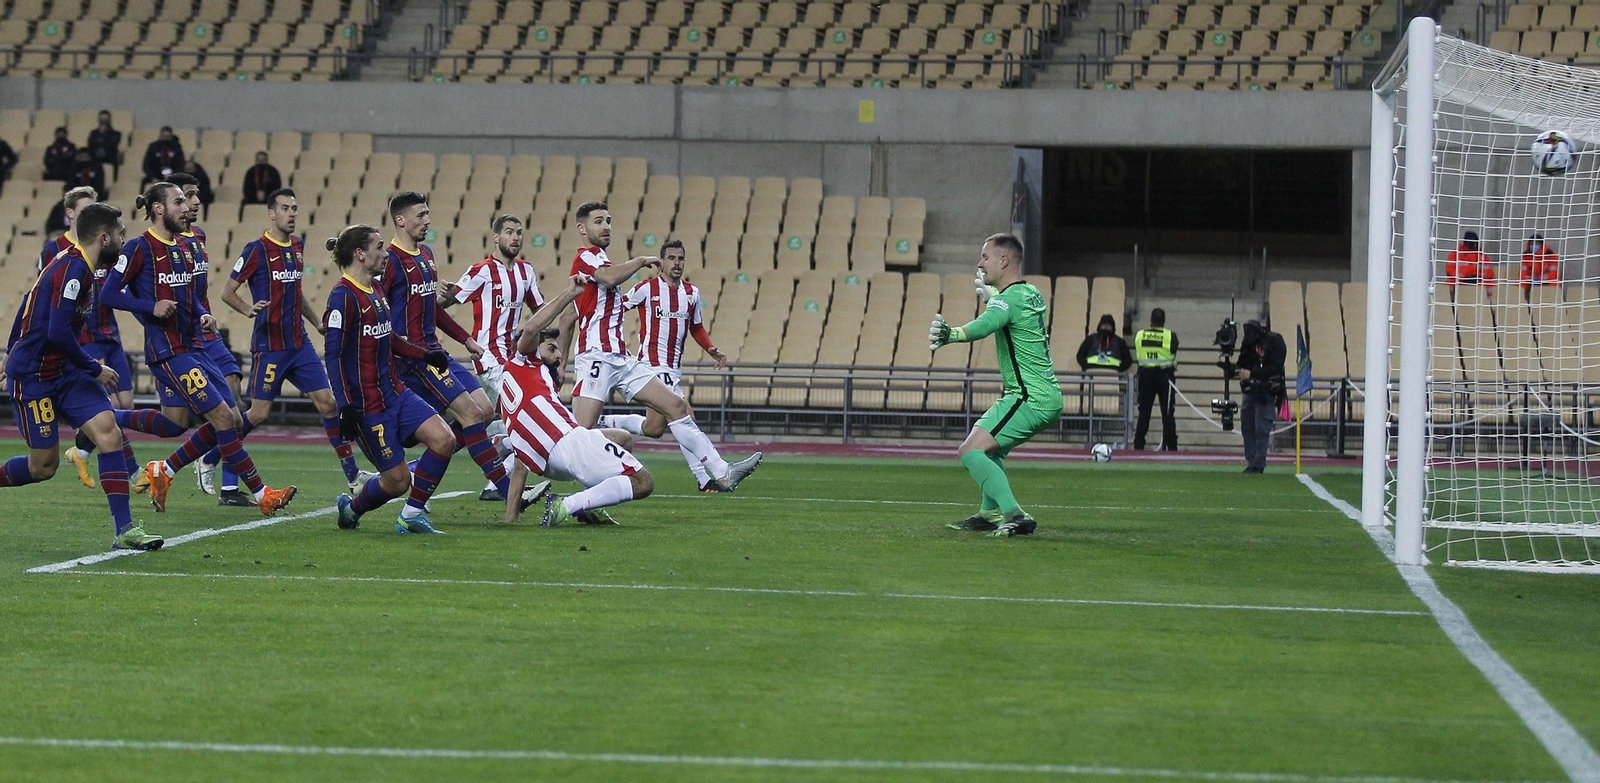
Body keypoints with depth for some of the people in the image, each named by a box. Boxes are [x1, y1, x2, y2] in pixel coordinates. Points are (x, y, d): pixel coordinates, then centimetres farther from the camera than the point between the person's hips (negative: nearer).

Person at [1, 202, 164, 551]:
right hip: (33, 376, -9)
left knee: (108, 430, -9)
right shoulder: (74, 269, -20)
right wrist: (95, 369, -14)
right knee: (44, 465, -4)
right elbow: (58, 333, -26)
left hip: (65, 371, 9)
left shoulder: (71, 264, 11)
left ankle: (124, 529, -12)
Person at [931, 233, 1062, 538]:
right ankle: (990, 513, 33)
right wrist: (990, 293, 58)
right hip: (1049, 398, 10)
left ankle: (1015, 515, -29)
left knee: (970, 451, -17)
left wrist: (951, 335, -58)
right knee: (990, 448, 29)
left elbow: (984, 325, -40)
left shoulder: (1008, 299, -17)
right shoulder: (1032, 293, 13)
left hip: (1028, 399, -10)